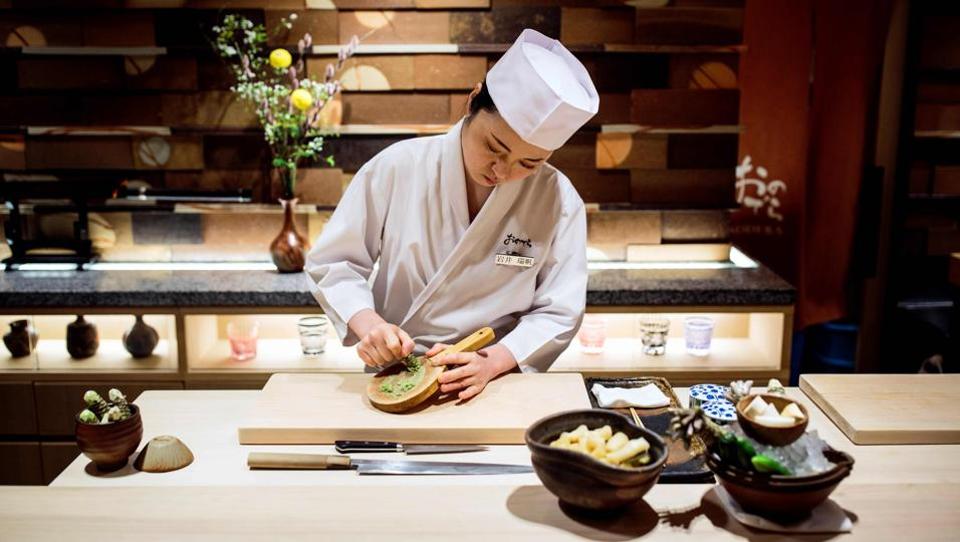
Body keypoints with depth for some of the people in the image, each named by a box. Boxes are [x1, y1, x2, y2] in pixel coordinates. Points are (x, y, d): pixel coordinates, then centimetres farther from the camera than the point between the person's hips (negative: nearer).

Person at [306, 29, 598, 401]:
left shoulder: (560, 202, -7)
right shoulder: (398, 167, -8)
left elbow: (558, 313, -3)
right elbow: (331, 263, 0)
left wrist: (492, 362, -19)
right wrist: (368, 323, -18)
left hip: (494, 386, 0)